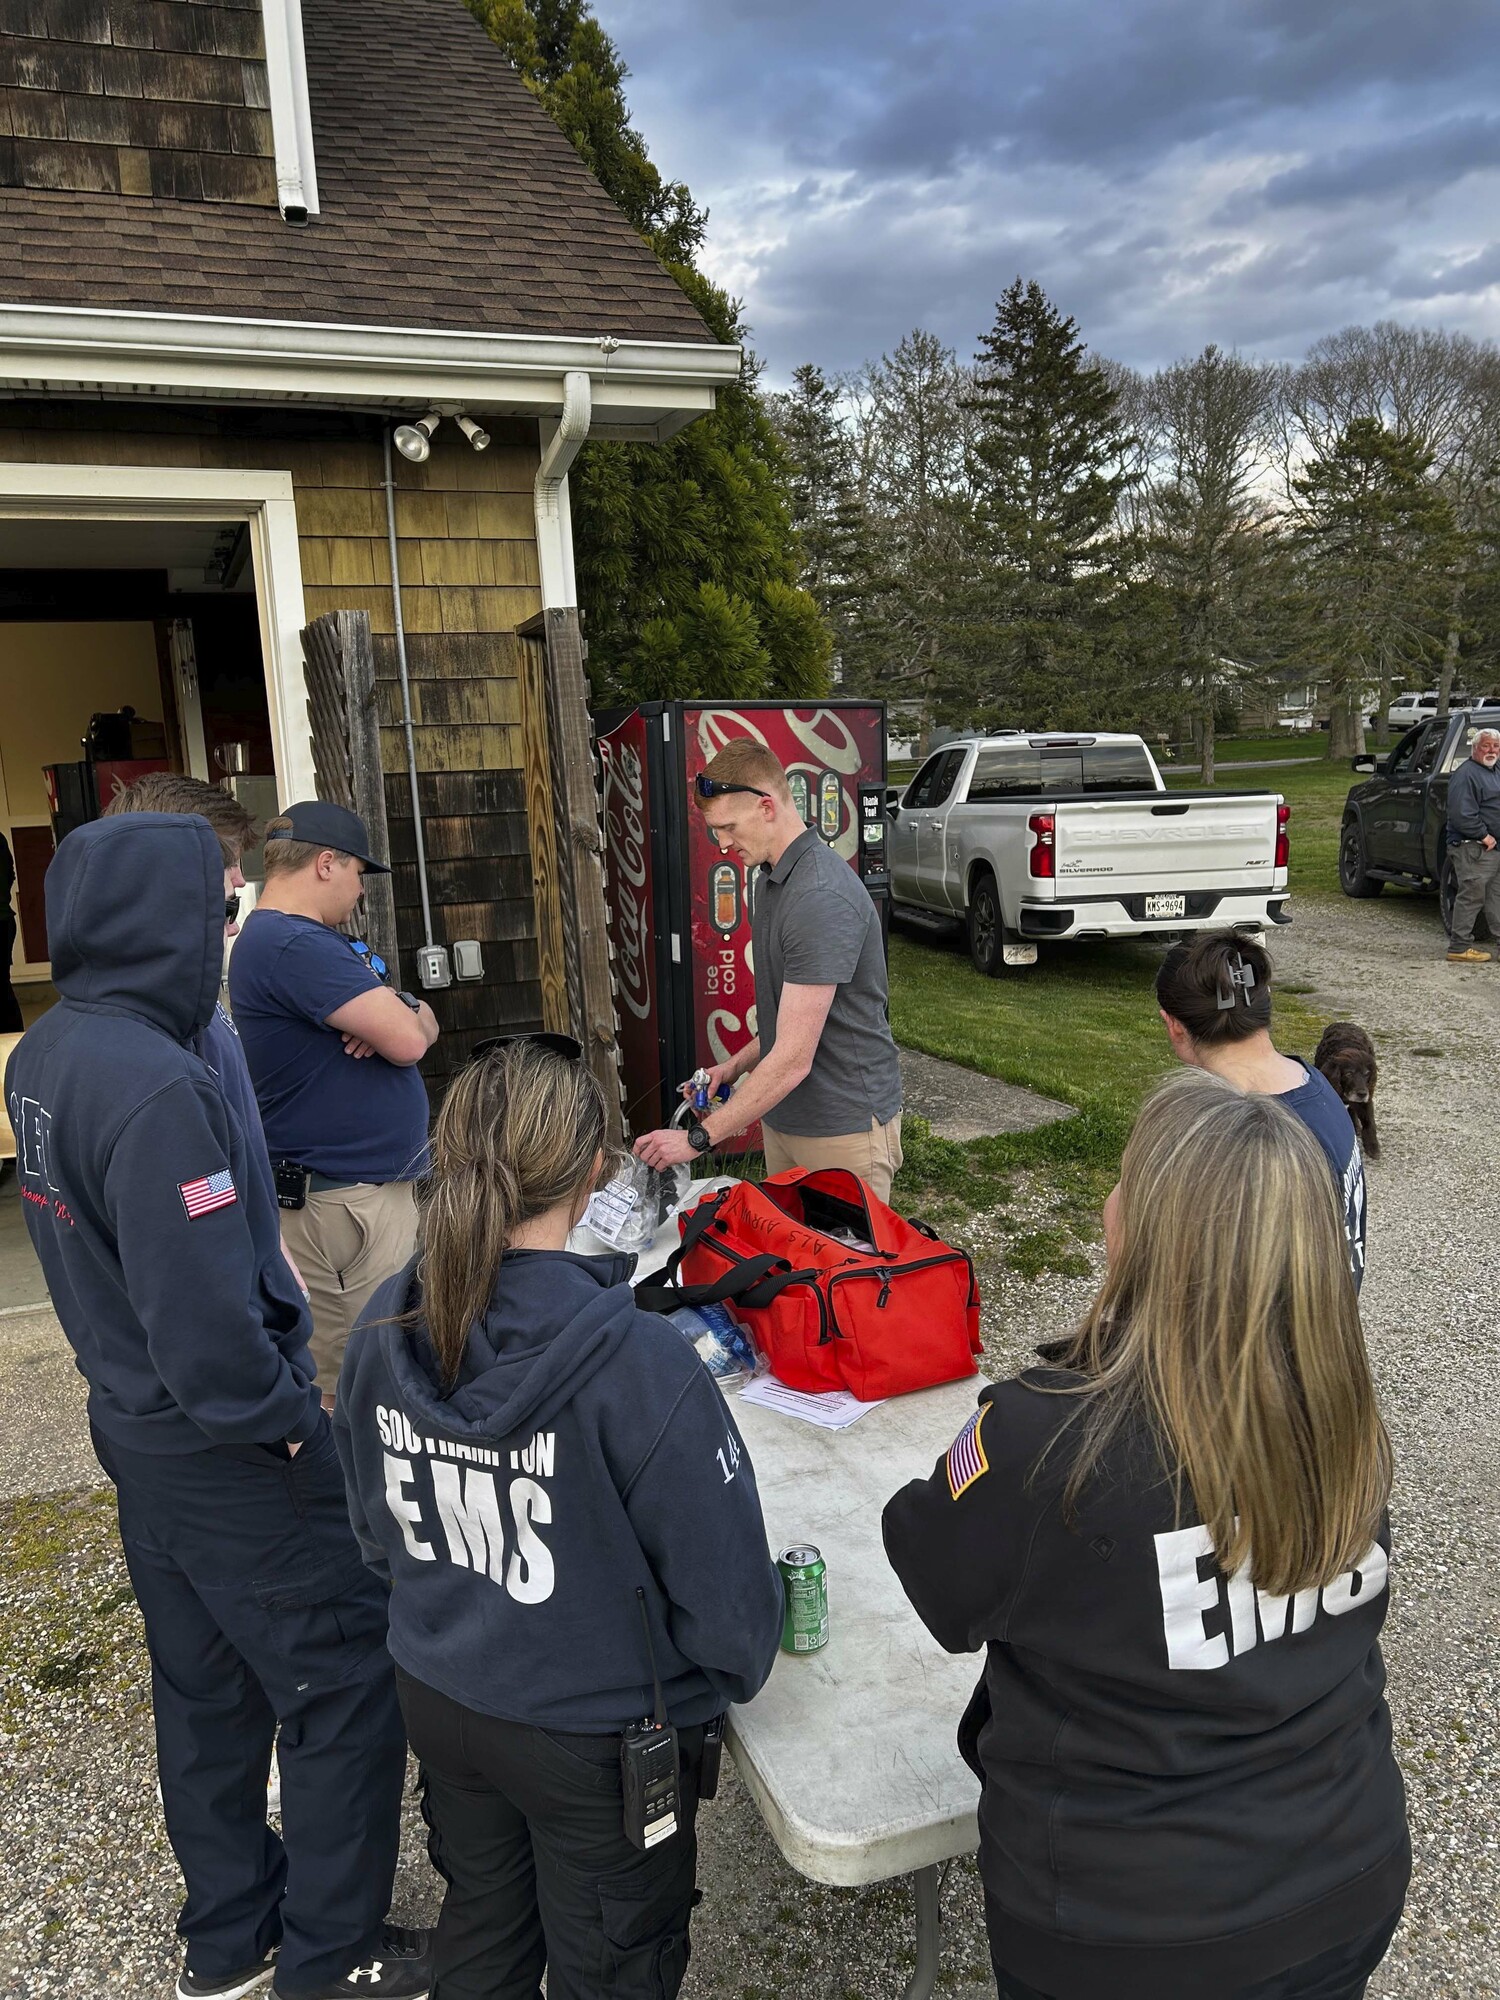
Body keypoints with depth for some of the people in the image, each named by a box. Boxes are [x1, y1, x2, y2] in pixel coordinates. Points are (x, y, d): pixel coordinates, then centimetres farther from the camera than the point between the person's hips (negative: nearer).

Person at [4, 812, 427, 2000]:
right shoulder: (156, 1086, -29)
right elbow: (202, 1314, -30)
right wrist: (286, 1416, -16)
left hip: (138, 1424, 9)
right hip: (226, 1452, -9)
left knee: (206, 1687, 23)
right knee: (348, 1687, 9)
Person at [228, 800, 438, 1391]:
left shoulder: (313, 939, 16)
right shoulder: (293, 945, -18)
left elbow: (421, 1021, 12)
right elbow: (409, 1041, -24)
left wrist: (389, 1020, -11)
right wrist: (394, 1019, 0)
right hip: (352, 1201, -10)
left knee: (335, 1384, 16)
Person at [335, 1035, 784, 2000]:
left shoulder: (385, 1331, -16)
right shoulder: (641, 1366, -34)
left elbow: (378, 1527, 1)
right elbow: (725, 1586, -23)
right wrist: (726, 1678, 0)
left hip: (438, 1697, 5)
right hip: (595, 1739, -5)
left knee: (483, 1923, 31)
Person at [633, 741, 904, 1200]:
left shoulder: (821, 899, -25)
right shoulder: (771, 879, 8)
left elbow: (793, 1059, -27)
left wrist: (698, 1139, -22)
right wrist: (736, 1066, 7)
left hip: (843, 1125, -9)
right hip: (783, 1117, 9)